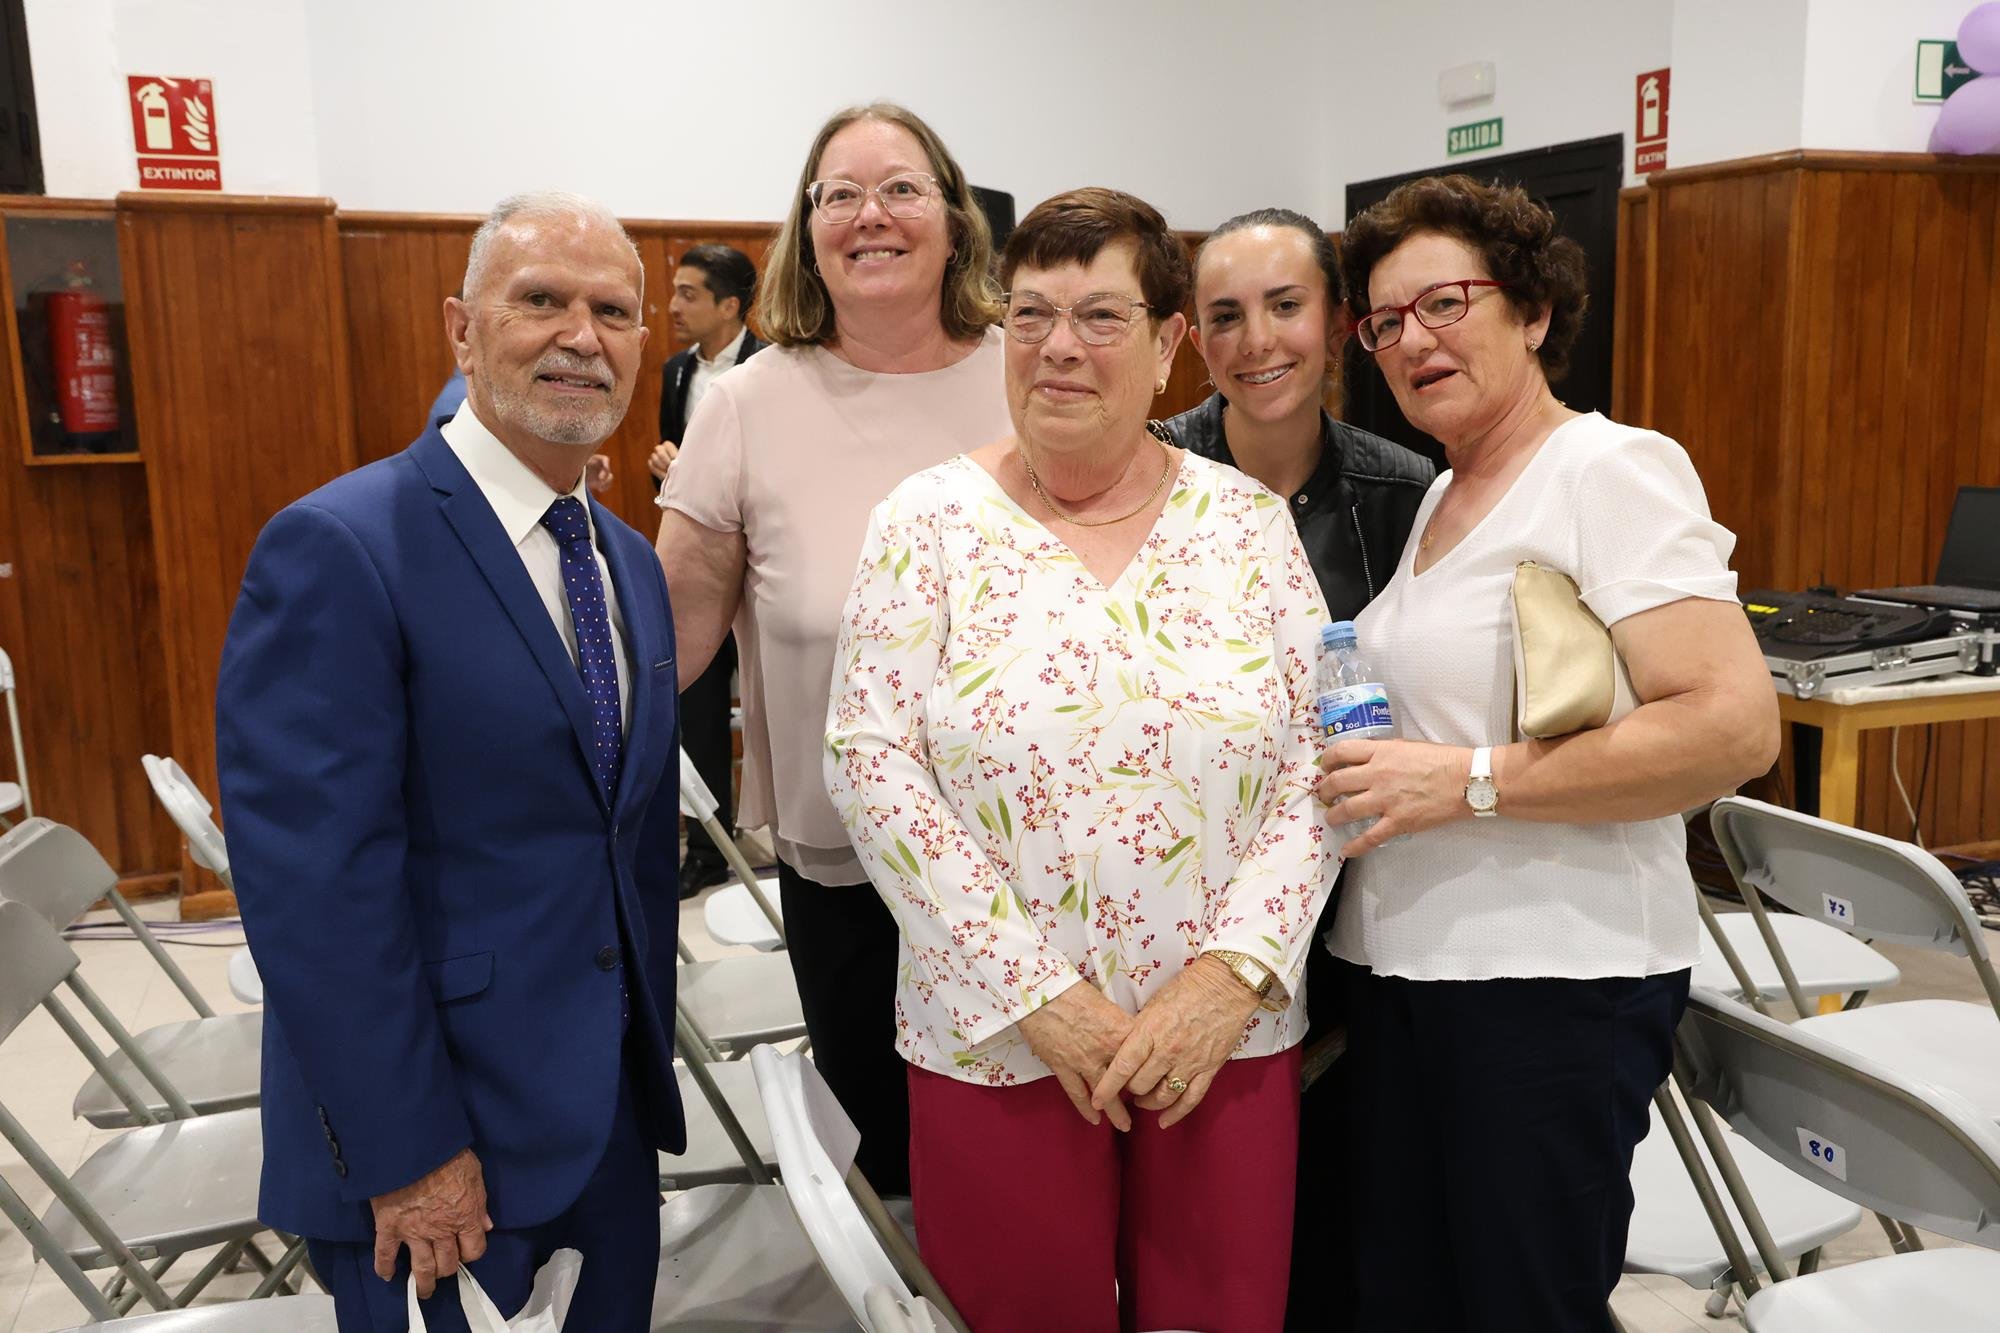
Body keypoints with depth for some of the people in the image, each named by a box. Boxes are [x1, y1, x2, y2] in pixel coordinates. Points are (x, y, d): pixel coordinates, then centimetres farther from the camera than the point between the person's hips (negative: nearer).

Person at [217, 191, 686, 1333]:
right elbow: (315, 882, -21)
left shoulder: (631, 564, 7)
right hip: (426, 1123, -7)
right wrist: (407, 1153, -18)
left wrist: (652, 1050, 14)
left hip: (612, 1094, 7)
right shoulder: (338, 550, -18)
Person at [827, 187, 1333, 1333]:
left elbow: (1315, 761, -1)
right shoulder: (933, 519, -3)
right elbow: (870, 762, -9)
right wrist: (1037, 994, -13)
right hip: (996, 1045, -1)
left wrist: (1232, 971, -12)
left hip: (1230, 1036, 2)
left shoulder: (1251, 522, 2)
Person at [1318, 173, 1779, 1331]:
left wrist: (1467, 782, -21)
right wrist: (1359, 764, 6)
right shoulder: (1439, 498, 14)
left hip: (1553, 978, -8)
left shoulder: (1611, 469, -11)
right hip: (1406, 964, 8)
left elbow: (1737, 725, -21)